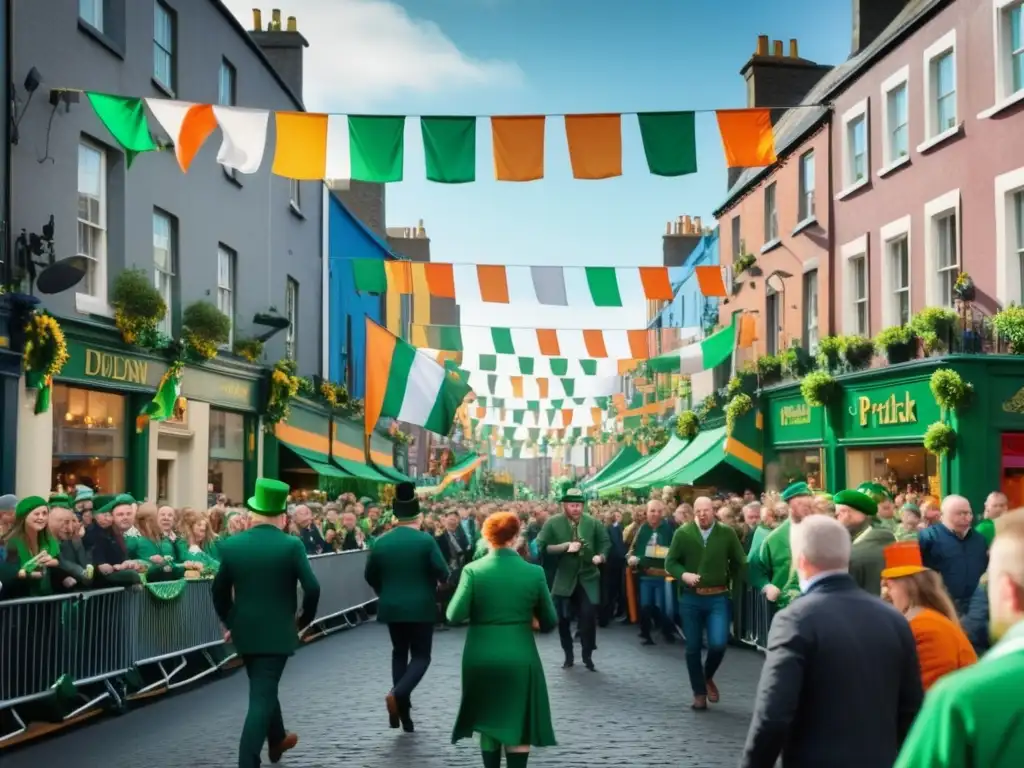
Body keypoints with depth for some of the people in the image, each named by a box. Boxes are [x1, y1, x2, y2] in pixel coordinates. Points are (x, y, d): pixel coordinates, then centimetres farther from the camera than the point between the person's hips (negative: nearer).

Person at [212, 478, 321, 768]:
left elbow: (219, 590, 6)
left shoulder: (231, 545, -1)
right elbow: (312, 588, -16)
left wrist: (228, 622, 20)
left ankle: (277, 740, 45)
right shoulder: (291, 545, -12)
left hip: (244, 631, 5)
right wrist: (304, 620, 1)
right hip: (276, 632, -5)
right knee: (262, 696, -3)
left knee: (263, 689, 25)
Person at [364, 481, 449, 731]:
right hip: (421, 607, -4)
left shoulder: (381, 542, 0)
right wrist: (429, 582, 9)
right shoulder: (425, 540, -11)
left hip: (391, 607, 4)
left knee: (400, 652, 17)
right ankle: (398, 694, -20)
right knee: (421, 655, 5)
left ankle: (402, 709, 13)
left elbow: (369, 576, 8)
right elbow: (443, 573, -14)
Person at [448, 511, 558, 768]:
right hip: (520, 659, -1)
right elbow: (550, 622, 0)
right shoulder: (534, 572, -6)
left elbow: (454, 615, -12)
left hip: (481, 659, 1)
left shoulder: (473, 570, -8)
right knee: (518, 726, 7)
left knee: (488, 723, 16)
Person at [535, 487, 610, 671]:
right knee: (563, 618, 8)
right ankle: (568, 656, 25)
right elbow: (542, 546, -10)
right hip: (563, 578, 0)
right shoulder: (553, 523, -5)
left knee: (589, 616, -7)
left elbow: (605, 542, 9)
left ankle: (588, 656, 8)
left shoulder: (593, 522, 1)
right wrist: (565, 547, -20)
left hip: (588, 577, 0)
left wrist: (601, 555, -11)